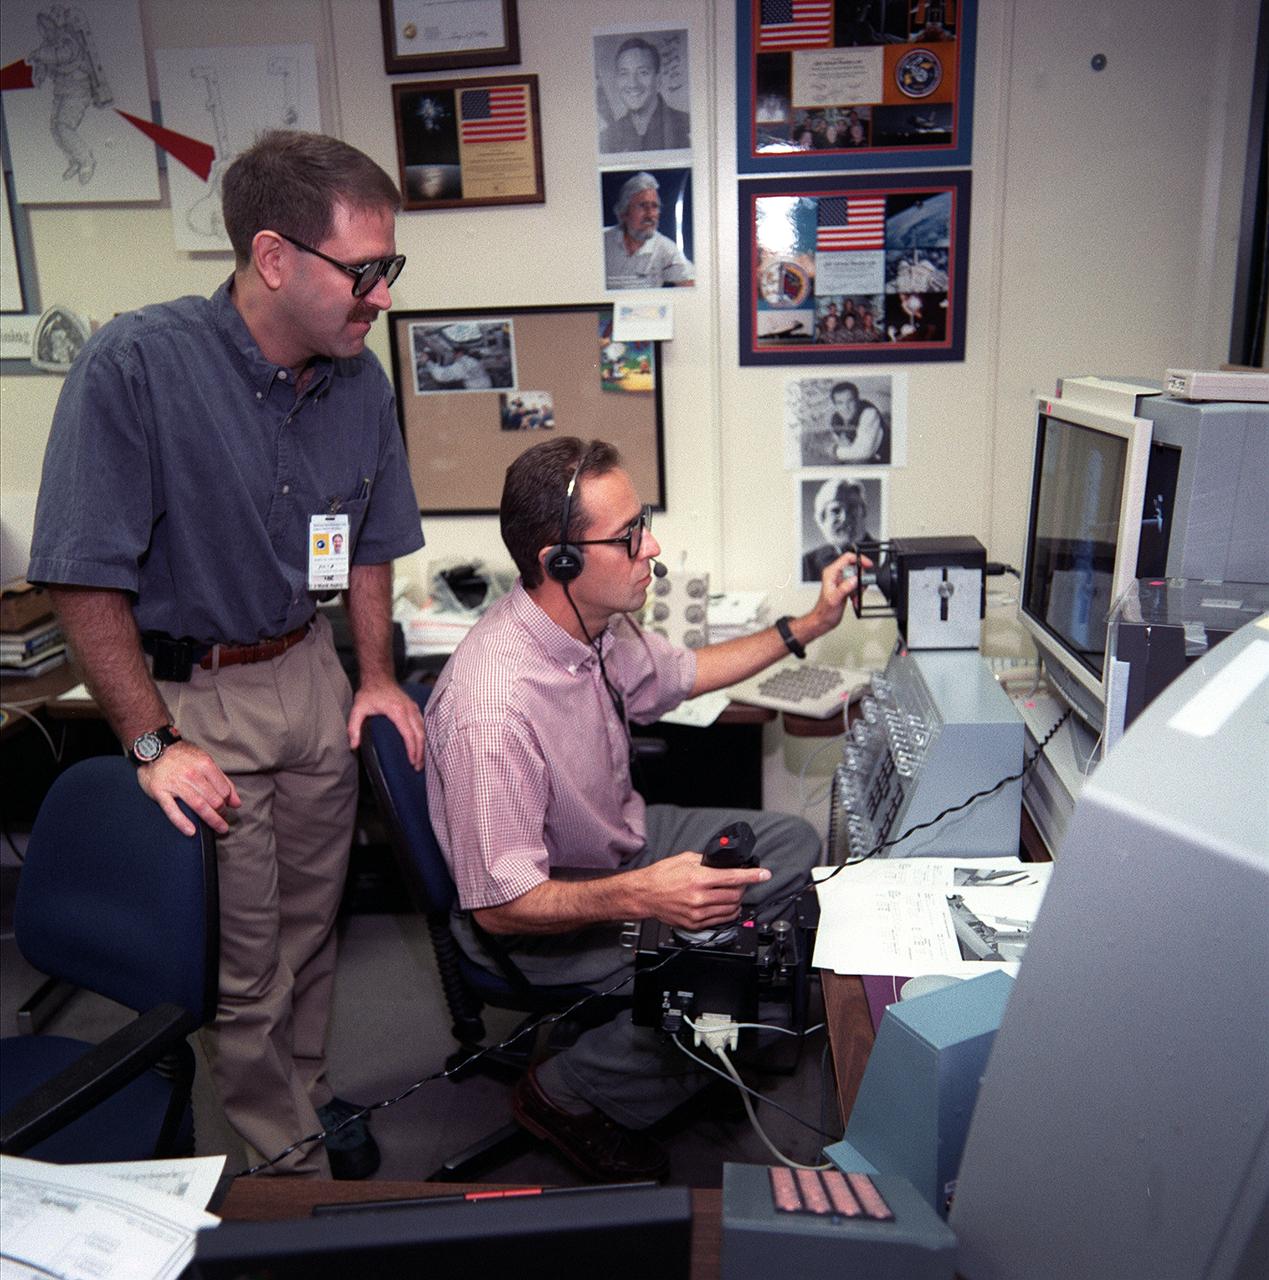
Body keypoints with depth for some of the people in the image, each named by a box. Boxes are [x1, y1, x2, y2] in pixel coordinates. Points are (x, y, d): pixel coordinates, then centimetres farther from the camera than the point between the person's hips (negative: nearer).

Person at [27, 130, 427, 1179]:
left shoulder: (359, 380, -2)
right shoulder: (135, 366, -21)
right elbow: (84, 577, -18)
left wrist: (377, 676, 5)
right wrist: (152, 744, -16)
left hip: (310, 672, 5)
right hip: (190, 692, -5)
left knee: (311, 919, 19)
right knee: (242, 957, 8)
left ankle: (307, 1089, 43)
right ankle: (285, 1153, 30)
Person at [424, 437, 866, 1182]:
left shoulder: (595, 625, -10)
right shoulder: (493, 712, -36)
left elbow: (678, 673, 13)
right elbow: (501, 906, -28)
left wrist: (808, 626, 13)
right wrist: (639, 894, -41)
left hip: (623, 839, 9)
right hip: (545, 917, -8)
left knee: (794, 845, 4)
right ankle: (571, 1098, 3)